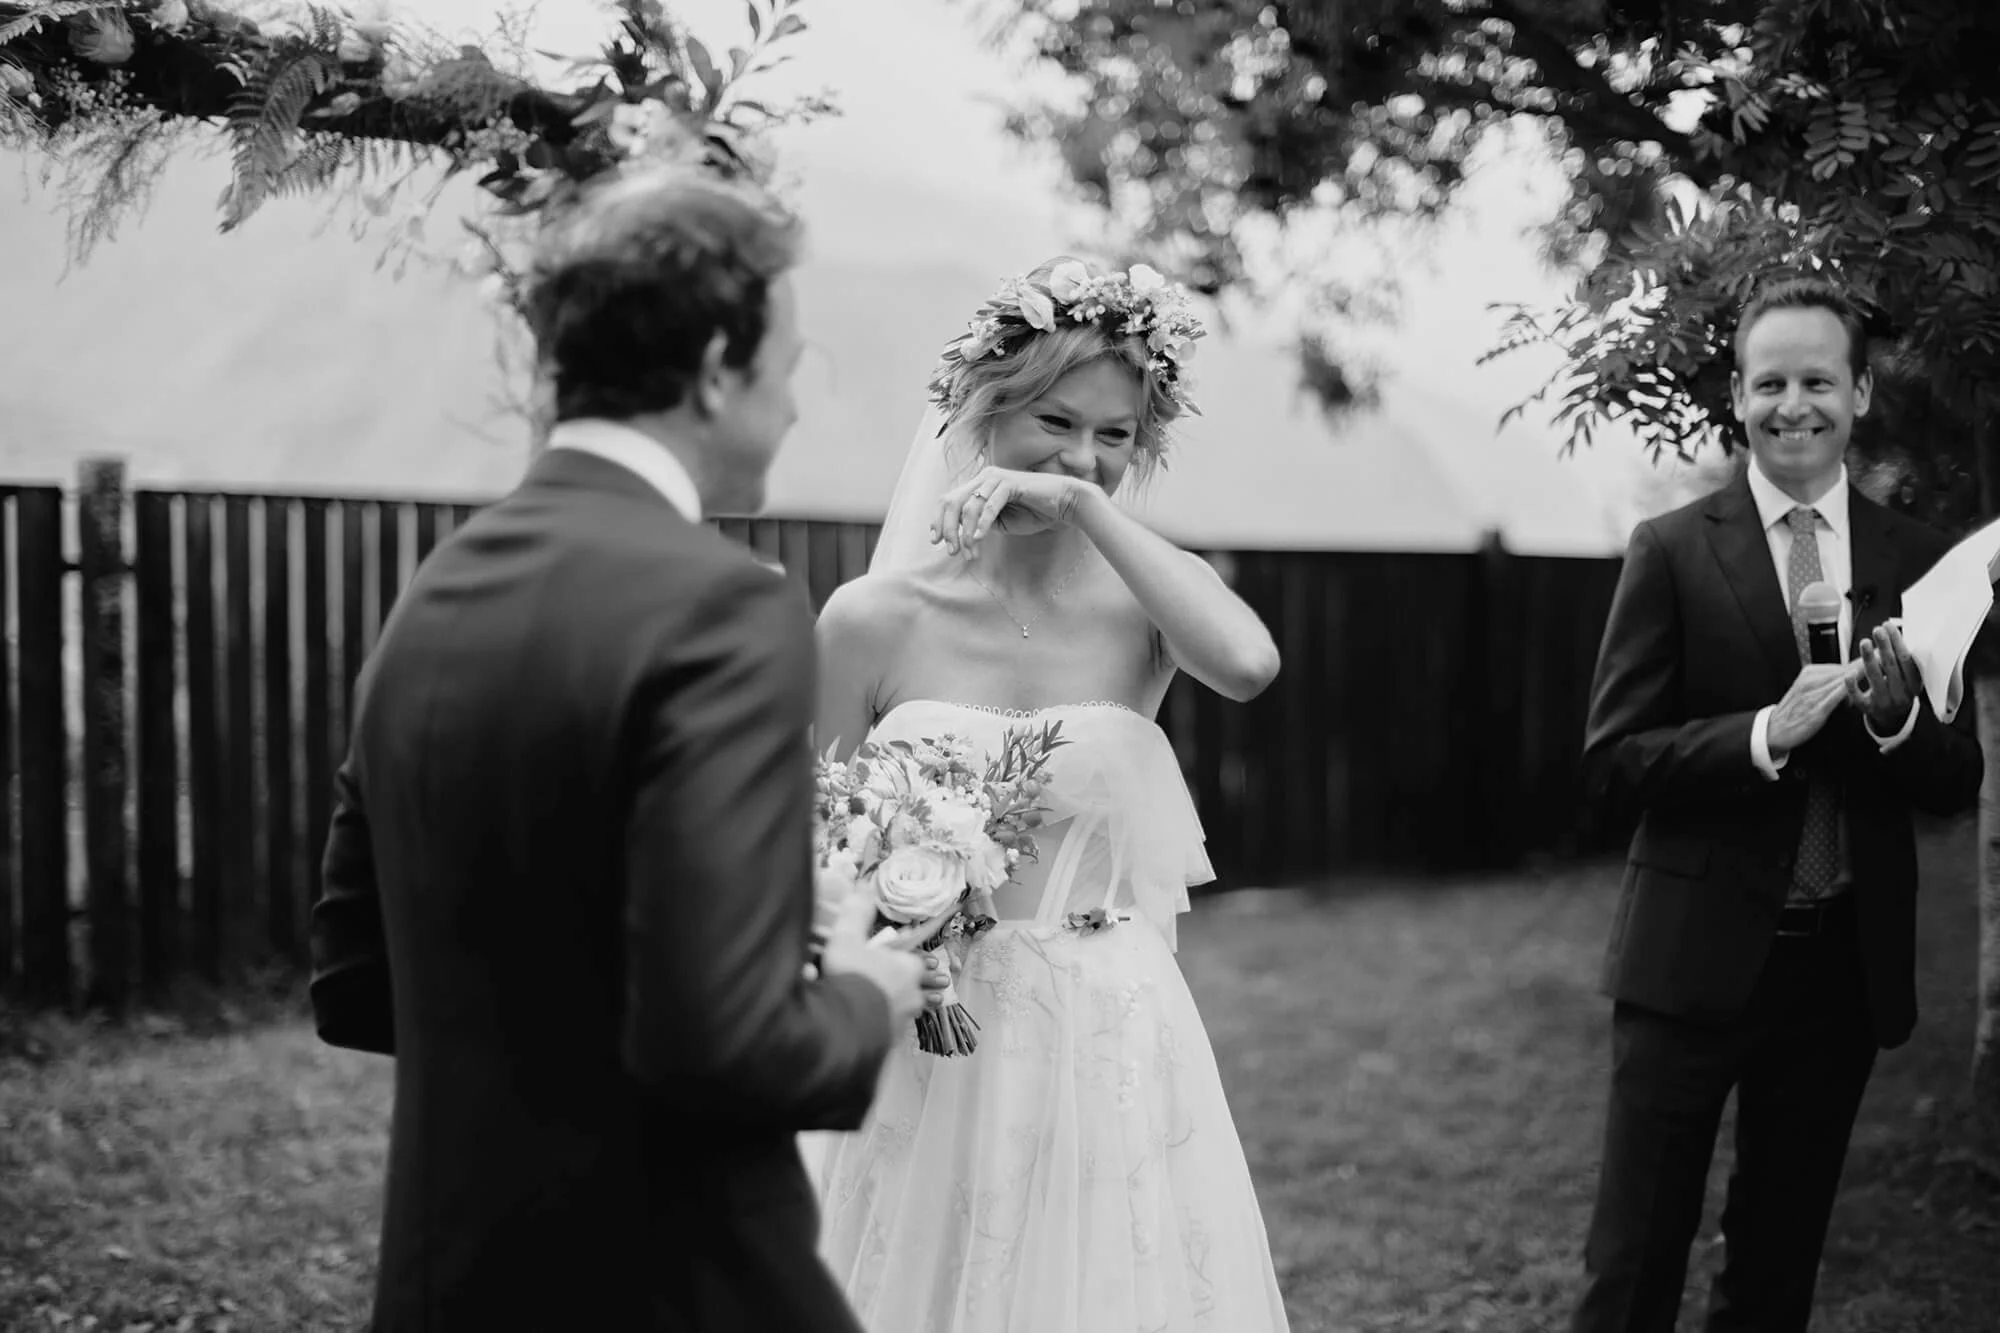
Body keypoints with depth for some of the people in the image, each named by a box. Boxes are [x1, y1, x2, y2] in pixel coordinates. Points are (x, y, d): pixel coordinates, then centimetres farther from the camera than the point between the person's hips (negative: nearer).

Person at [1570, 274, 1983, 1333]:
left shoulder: (1916, 563, 6)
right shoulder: (1673, 551, -3)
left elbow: (1956, 784, 6)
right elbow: (1612, 758, -7)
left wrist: (1894, 713, -15)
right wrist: (1767, 732, -20)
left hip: (1849, 967, 3)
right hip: (1696, 957, -3)